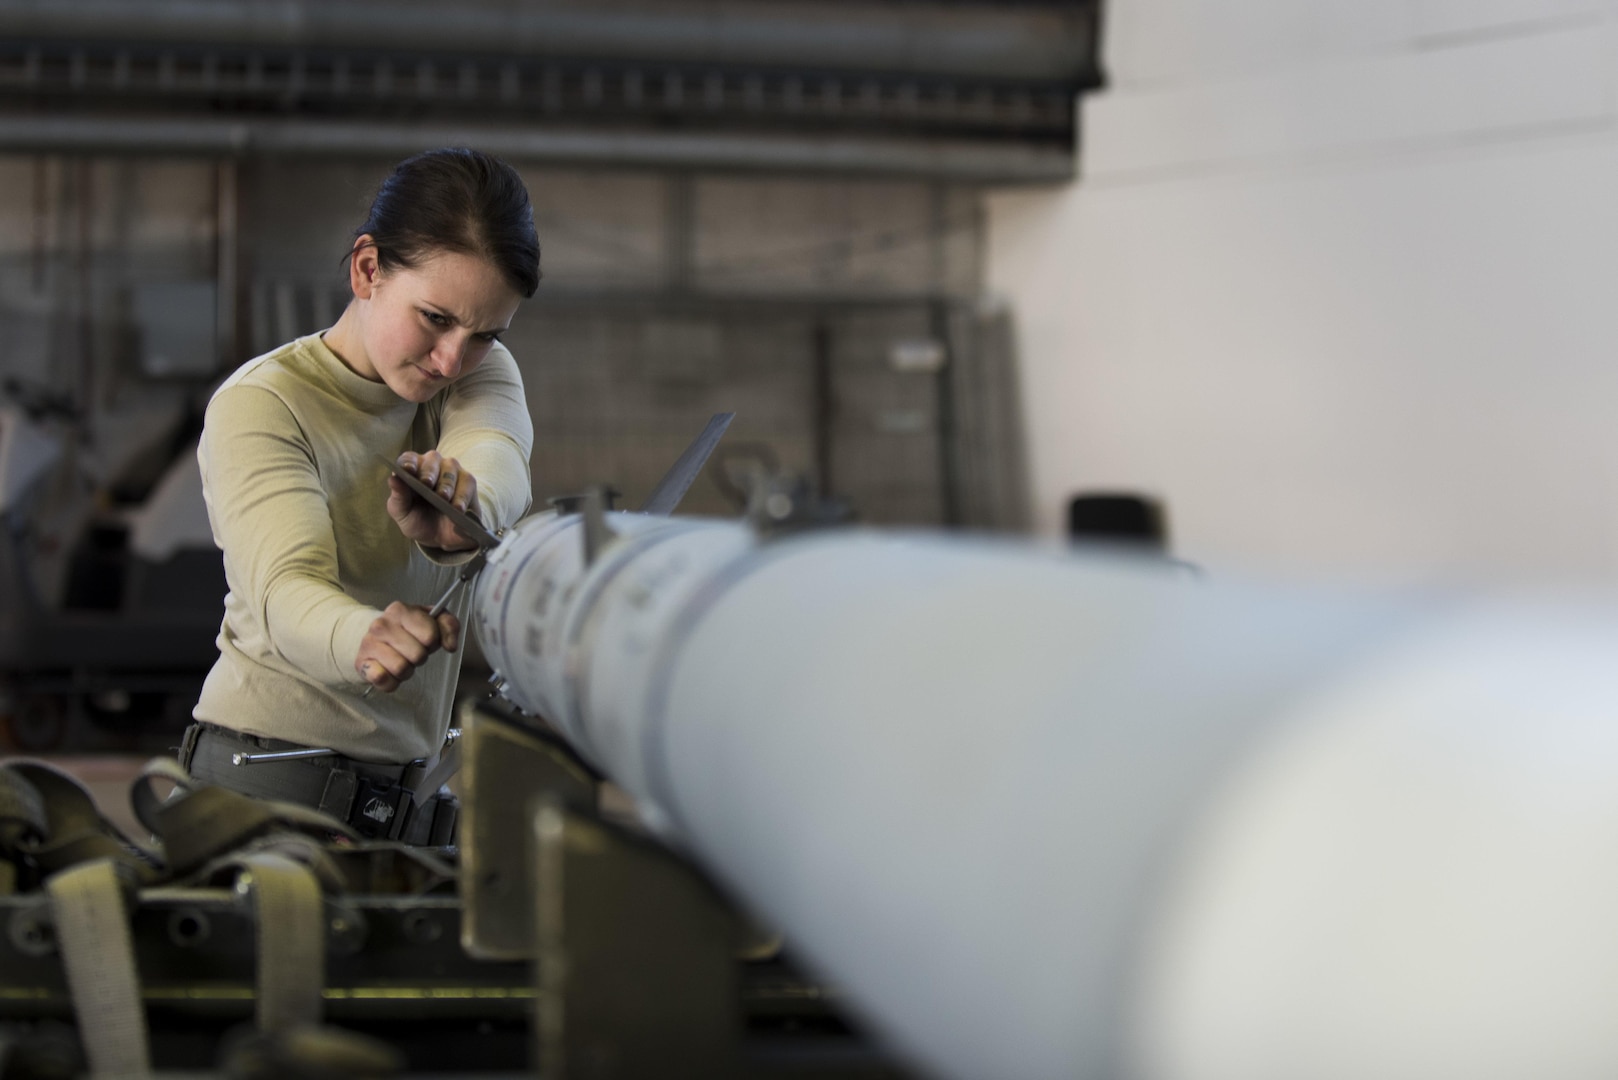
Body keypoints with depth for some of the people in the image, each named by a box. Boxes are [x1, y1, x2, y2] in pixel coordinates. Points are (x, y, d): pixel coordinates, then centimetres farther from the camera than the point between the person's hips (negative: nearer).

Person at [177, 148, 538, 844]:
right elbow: (283, 589, -26)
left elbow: (496, 462, -18)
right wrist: (365, 640, -50)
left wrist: (458, 520, -43)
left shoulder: (481, 374, 6)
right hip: (264, 781, -5)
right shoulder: (258, 406, -9)